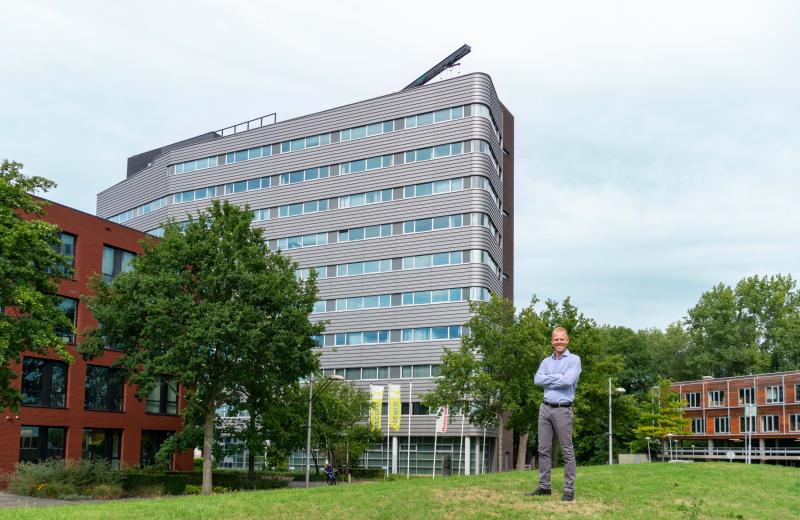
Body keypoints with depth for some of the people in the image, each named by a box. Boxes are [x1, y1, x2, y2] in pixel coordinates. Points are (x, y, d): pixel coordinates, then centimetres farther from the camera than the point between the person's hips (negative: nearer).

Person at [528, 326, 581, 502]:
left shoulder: (574, 360, -1)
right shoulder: (546, 361, 14)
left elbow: (568, 380, -18)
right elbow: (537, 380, -3)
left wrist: (549, 380, -5)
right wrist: (558, 377, -10)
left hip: (563, 409, -5)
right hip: (545, 408, 5)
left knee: (567, 451, -2)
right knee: (544, 449, 7)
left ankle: (569, 490, 2)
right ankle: (544, 486, 14)